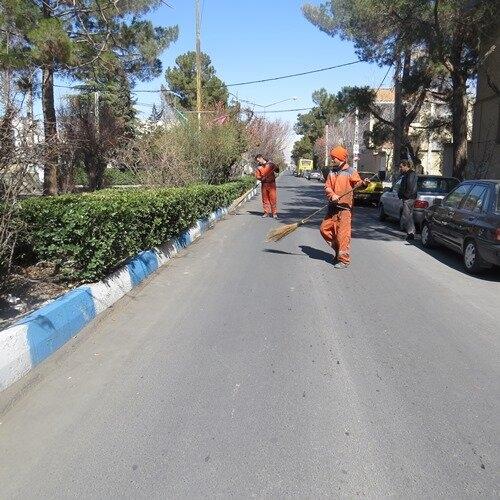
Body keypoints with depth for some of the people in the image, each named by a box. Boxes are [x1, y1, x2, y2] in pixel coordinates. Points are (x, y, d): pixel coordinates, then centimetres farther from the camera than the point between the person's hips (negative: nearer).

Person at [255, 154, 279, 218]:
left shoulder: (270, 164, 2)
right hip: (264, 184, 3)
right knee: (265, 198, 5)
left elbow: (277, 171, 6)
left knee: (273, 198, -5)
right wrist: (261, 178, -14)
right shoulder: (259, 167, 8)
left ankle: (274, 213, 0)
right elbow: (257, 176, 5)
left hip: (272, 183, -3)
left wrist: (275, 169, -16)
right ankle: (266, 212, 15)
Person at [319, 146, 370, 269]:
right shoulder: (332, 172, 13)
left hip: (345, 207, -7)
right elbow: (327, 186, 5)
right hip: (333, 207, 7)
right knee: (324, 229, 10)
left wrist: (363, 183, -37)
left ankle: (344, 259, -2)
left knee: (343, 233, -9)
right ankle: (338, 249, 27)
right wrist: (332, 195, -14)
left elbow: (357, 183, -14)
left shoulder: (350, 171, -3)